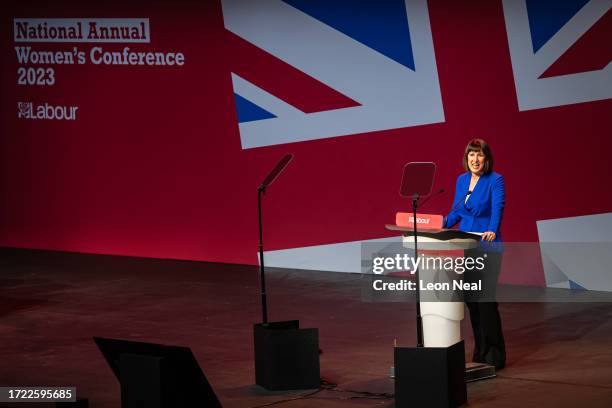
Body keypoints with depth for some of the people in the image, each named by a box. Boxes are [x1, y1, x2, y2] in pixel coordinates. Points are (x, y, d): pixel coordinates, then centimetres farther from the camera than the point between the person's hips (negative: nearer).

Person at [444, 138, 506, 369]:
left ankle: (494, 355, -2)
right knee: (470, 300, 8)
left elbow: (498, 209, -23)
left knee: (485, 299, -8)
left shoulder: (495, 180, -9)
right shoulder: (462, 180, 10)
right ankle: (480, 352, 17)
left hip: (487, 246, -6)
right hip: (465, 246, 6)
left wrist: (492, 230, -40)